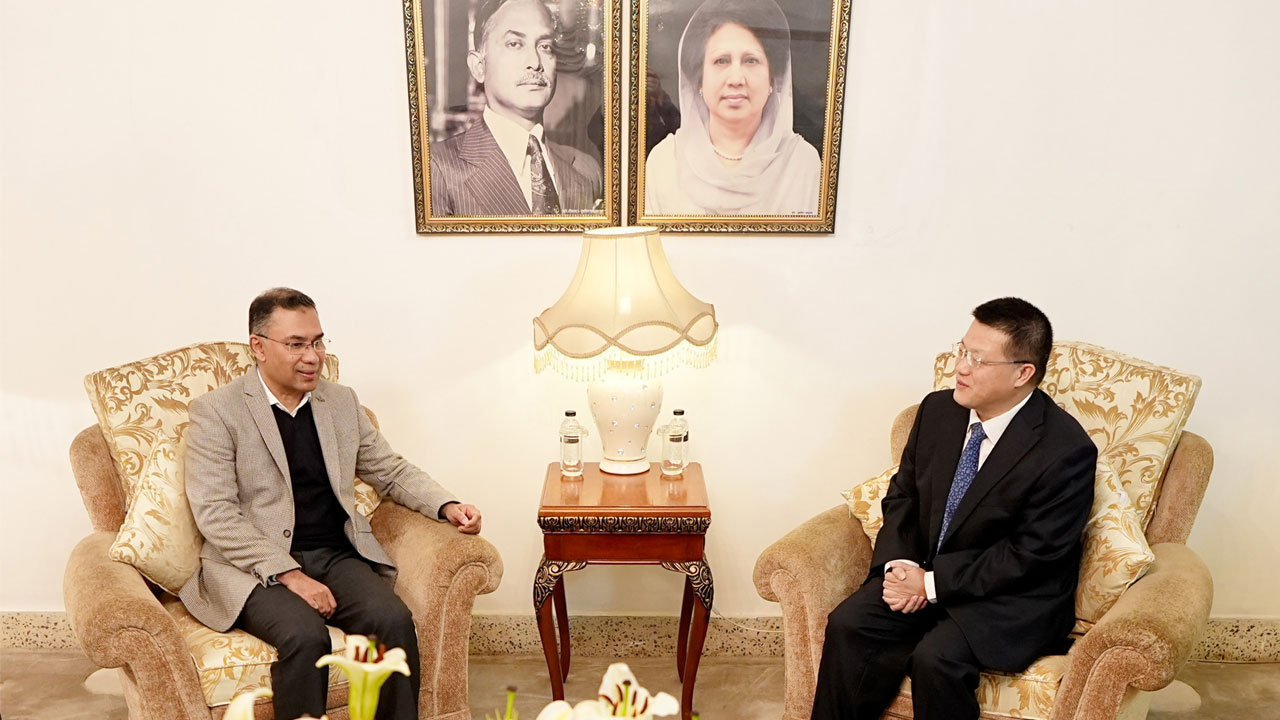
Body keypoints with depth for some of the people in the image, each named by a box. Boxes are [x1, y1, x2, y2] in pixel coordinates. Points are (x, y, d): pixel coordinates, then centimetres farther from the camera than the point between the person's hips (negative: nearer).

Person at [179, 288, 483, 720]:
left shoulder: (341, 402, 12)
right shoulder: (216, 412, -3)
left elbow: (392, 471, 18)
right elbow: (215, 514, -10)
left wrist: (447, 507, -1)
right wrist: (289, 575, -19)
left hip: (337, 555, 4)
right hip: (257, 568, -3)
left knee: (394, 621, -23)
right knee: (306, 637, -32)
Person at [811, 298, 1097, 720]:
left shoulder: (1066, 451, -19)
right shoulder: (937, 409, -2)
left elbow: (1030, 556, -17)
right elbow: (902, 496, 8)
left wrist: (932, 583, -19)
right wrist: (899, 565, -10)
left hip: (1014, 597, -5)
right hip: (921, 571, 5)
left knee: (937, 656, -29)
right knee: (847, 625, -17)